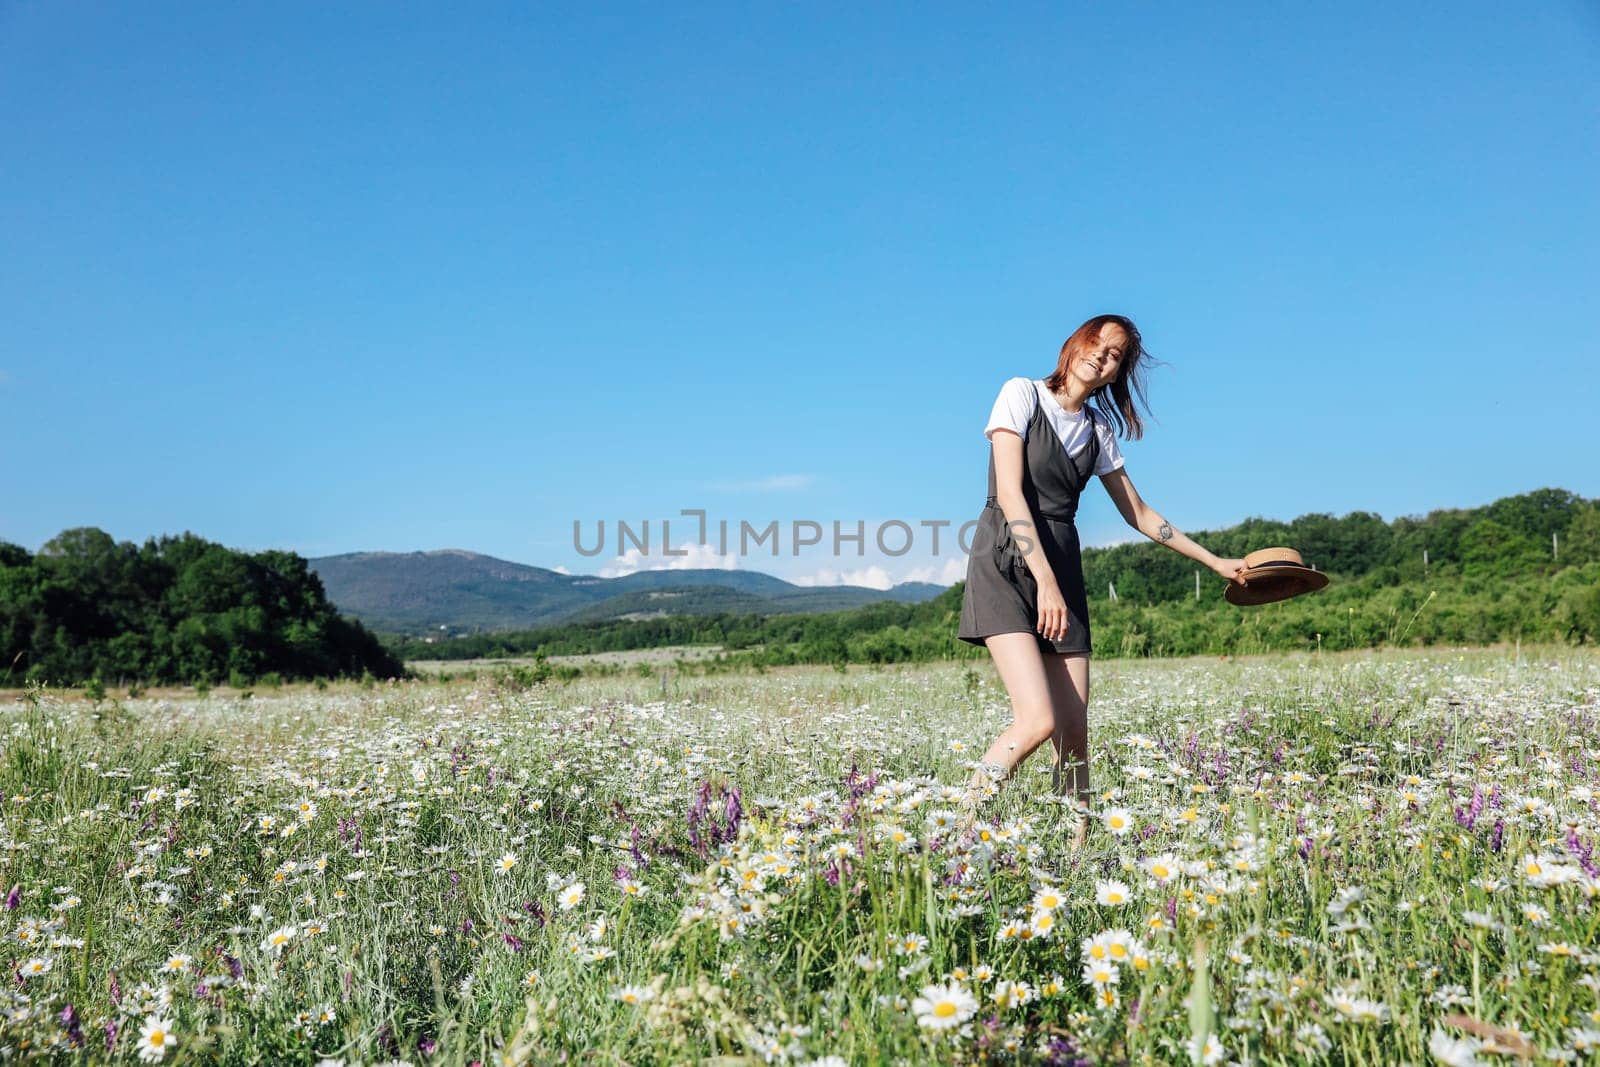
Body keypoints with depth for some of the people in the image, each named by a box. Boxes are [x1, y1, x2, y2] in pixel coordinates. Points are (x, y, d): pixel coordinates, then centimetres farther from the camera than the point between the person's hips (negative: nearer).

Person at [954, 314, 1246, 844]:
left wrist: (1215, 561, 24)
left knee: (1074, 732, -1)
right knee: (1038, 720, -21)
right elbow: (1010, 492, -12)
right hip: (1006, 564, -5)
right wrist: (1045, 582, -20)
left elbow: (1139, 514, 24)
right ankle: (960, 838, -9)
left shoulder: (1099, 430, 15)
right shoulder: (1022, 394, -2)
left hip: (1062, 570, 6)